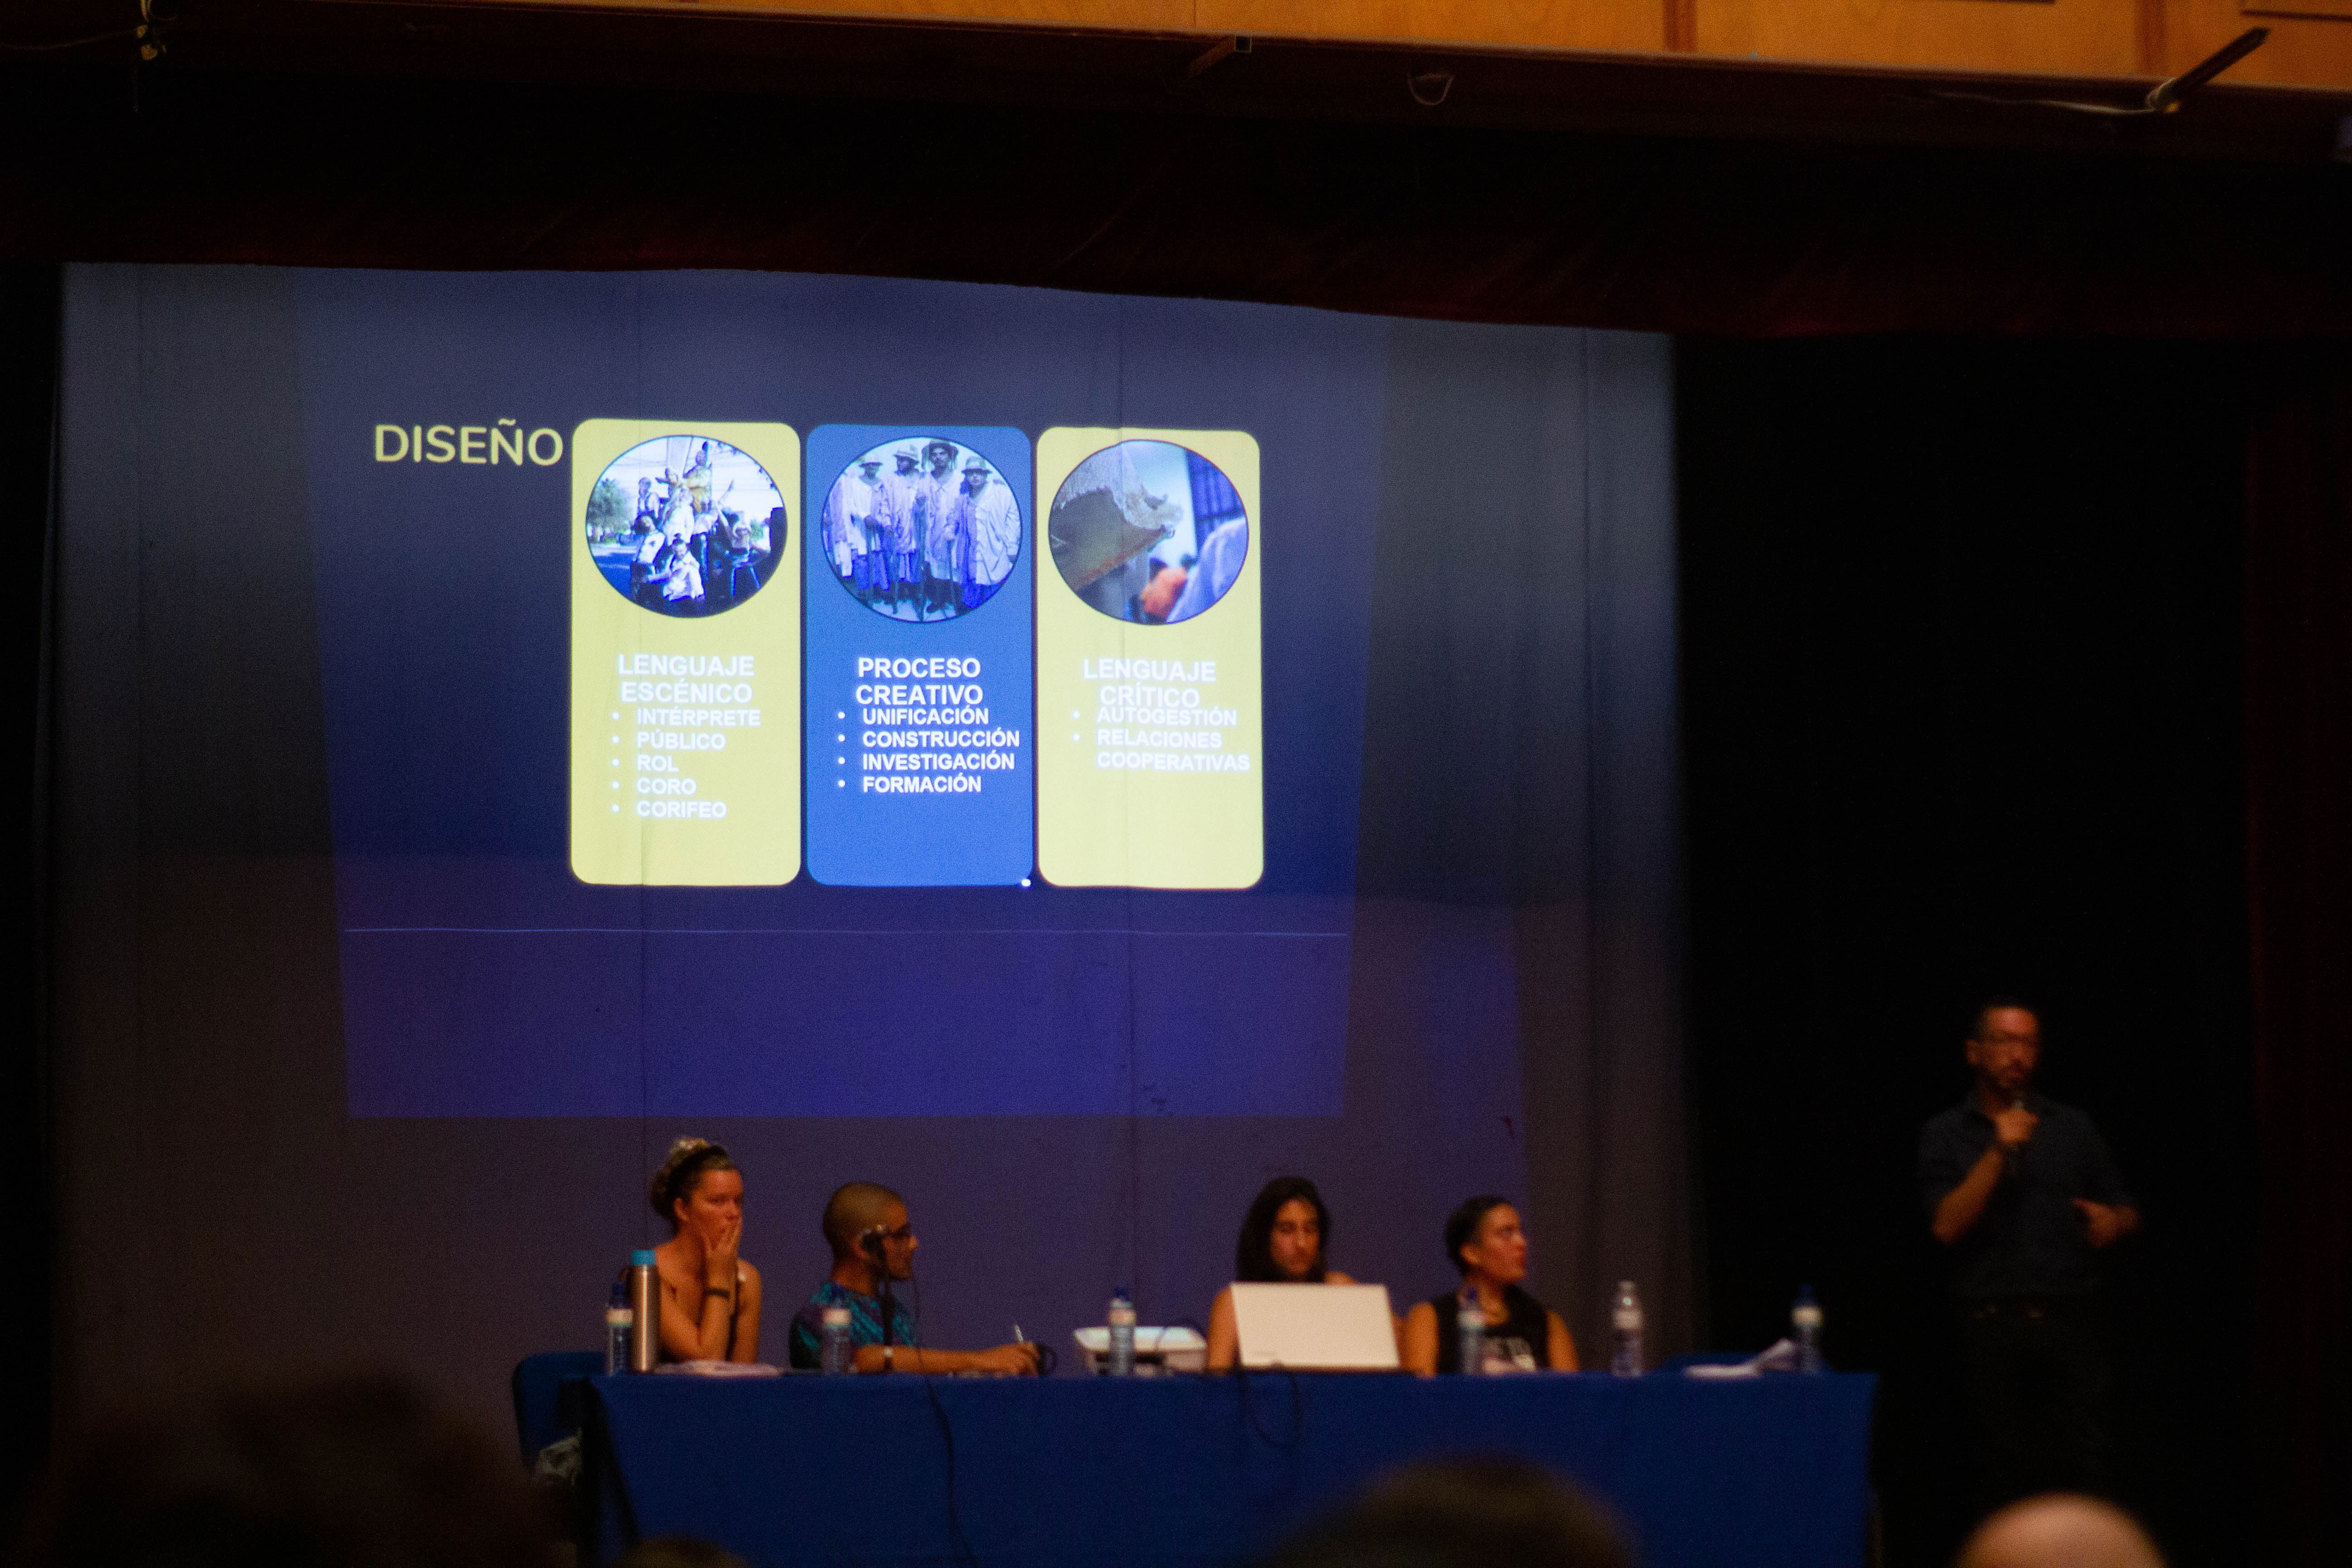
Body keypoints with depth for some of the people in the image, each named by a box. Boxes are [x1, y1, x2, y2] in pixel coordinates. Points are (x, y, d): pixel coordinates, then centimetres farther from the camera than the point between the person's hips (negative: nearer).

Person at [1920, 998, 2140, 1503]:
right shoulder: (1945, 1136, 7)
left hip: (2070, 1323, 1)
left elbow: (2127, 1211, 18)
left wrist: (2115, 1221, -6)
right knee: (2010, 1475, 0)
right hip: (1993, 1325, -1)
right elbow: (1948, 1226, -6)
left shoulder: (2073, 1129, 12)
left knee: (2086, 1467, -8)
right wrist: (1999, 1151, -11)